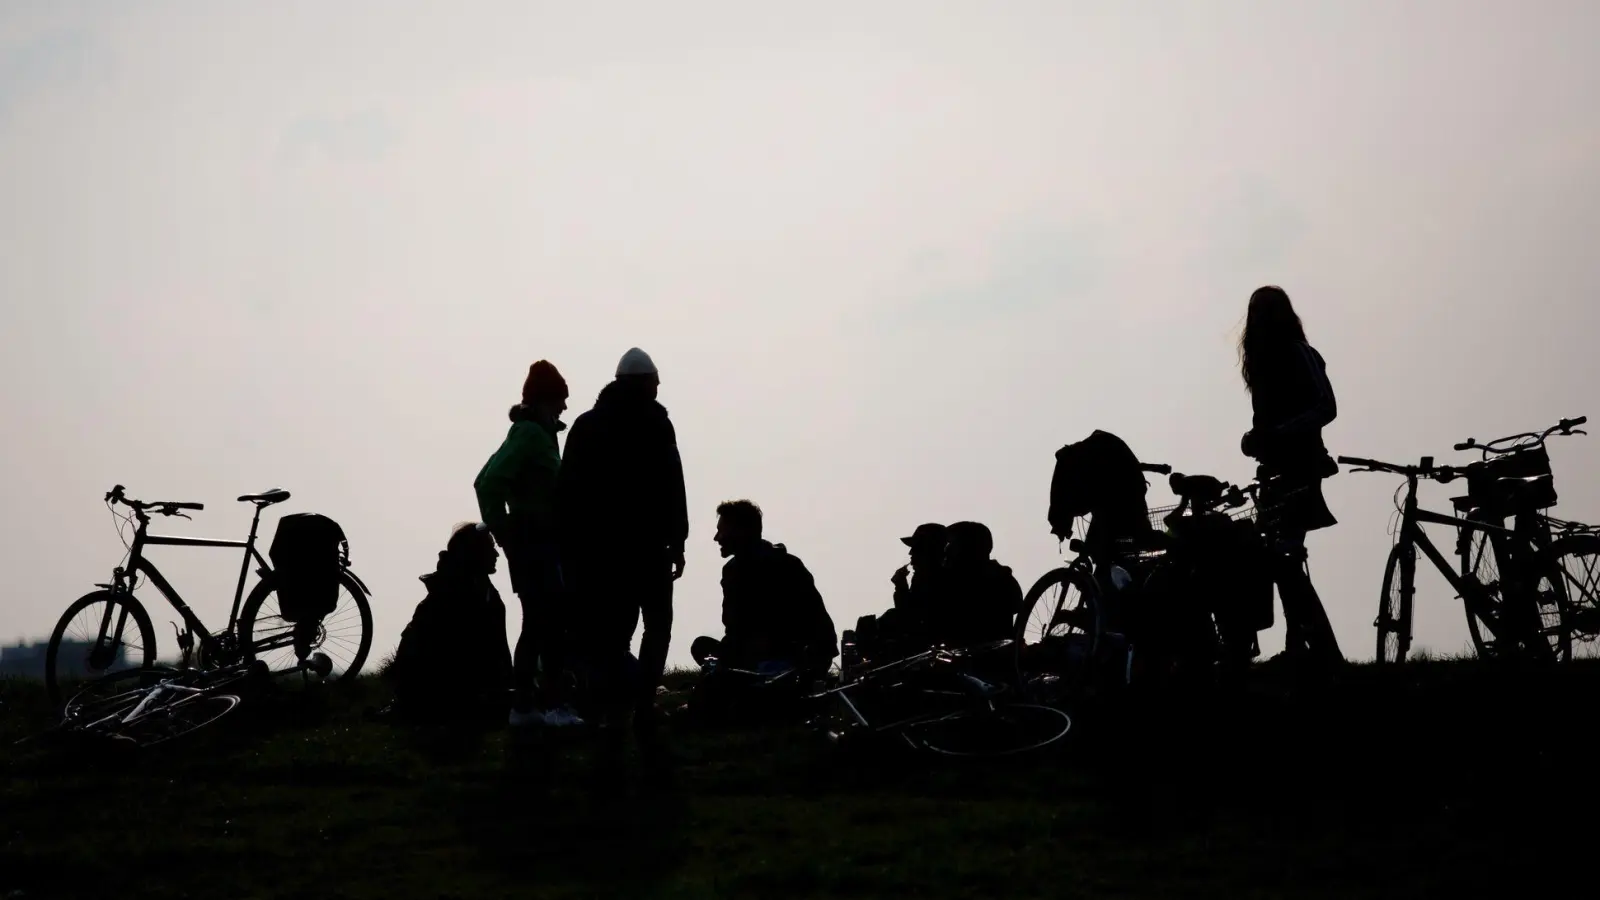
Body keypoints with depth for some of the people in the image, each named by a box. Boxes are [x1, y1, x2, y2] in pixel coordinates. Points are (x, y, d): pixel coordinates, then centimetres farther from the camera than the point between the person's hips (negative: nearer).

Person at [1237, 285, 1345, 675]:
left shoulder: (1300, 355, -7)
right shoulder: (1265, 361, 17)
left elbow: (1326, 408, -18)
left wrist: (1275, 433, -24)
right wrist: (1256, 438, -3)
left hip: (1299, 468, -8)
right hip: (1279, 470, 8)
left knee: (1283, 560, -15)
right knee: (1283, 560, 6)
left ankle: (1322, 650, -14)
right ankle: (1300, 648, 10)